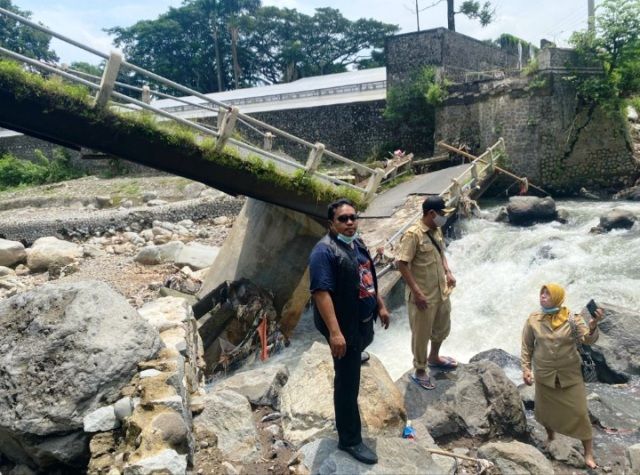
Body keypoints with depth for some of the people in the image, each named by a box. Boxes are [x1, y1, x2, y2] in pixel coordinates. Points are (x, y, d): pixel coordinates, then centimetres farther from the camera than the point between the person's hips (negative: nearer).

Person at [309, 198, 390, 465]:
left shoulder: (357, 244, 7)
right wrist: (335, 332, -34)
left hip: (364, 321, 9)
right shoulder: (324, 251, -22)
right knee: (348, 383, 1)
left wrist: (381, 306, 20)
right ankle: (349, 440, 14)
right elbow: (321, 293, -29)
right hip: (345, 327, -9)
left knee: (353, 366, 33)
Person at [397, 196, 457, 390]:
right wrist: (416, 292, -24)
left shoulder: (436, 231, 4)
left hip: (441, 291, 9)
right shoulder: (413, 234, -22)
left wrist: (448, 272, 7)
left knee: (442, 327, 24)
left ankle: (434, 358, 47)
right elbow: (402, 264, -24)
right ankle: (419, 371, 25)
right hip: (423, 295, -8)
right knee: (421, 334, 7)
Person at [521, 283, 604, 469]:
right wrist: (526, 369, -5)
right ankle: (550, 437, 46)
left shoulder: (572, 318, -12)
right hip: (544, 375, 2)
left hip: (570, 375, -2)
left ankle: (588, 454, 16)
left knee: (579, 413, 0)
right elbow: (527, 347, 0)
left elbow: (588, 340, -22)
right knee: (546, 410, 18)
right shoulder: (533, 319, -8)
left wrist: (593, 325, -42)